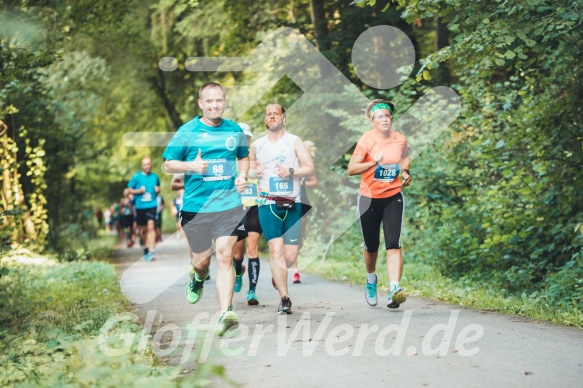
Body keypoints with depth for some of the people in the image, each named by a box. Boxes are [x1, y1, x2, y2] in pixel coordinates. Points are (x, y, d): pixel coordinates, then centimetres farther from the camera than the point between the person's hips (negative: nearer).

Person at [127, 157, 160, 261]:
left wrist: (158, 190, 1)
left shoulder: (155, 177, 8)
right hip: (140, 206, 1)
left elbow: (158, 188, 24)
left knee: (151, 226, -17)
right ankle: (146, 248, 28)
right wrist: (139, 191, -10)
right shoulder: (136, 177, 2)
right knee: (143, 229, 9)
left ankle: (151, 251, -24)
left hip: (151, 205, -1)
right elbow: (129, 190, 6)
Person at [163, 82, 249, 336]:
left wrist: (242, 176, 3)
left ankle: (225, 313, -12)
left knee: (224, 256, -11)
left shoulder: (235, 130, 8)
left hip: (229, 204, 1)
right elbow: (168, 164, 2)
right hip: (196, 207, -1)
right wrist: (191, 165, -17)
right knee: (201, 260, 10)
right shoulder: (187, 131, -1)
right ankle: (199, 278, 47)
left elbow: (243, 157, 24)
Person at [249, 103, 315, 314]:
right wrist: (255, 172, -2)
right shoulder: (257, 145, 10)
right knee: (276, 249, -14)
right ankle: (284, 299, -9)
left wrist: (291, 171, -19)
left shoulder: (294, 141, 4)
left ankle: (277, 274, 35)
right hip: (268, 204, 0)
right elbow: (250, 169, 21)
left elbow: (310, 169, -1)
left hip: (292, 205, 0)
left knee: (290, 256, 0)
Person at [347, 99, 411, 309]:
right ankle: (371, 280, 40)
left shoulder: (400, 140, 1)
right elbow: (351, 169, -15)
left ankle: (394, 289, -23)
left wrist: (405, 172, 2)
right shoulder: (366, 140, -10)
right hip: (369, 199, -1)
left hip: (393, 198, 1)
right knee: (371, 246, 12)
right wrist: (375, 161, -27)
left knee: (393, 244, -14)